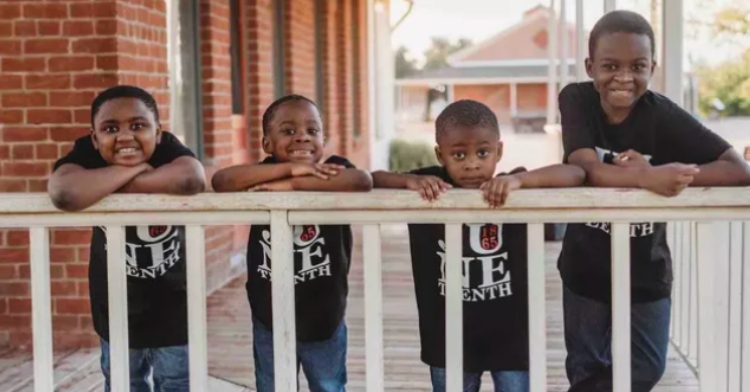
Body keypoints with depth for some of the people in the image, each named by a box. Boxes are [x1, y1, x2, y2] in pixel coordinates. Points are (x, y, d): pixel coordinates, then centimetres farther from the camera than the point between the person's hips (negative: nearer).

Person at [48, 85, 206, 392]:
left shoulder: (168, 149, -19)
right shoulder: (86, 155, -19)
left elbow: (192, 180, -43)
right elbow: (65, 194, -43)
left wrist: (120, 188, -33)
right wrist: (134, 169, -32)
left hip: (173, 310, -1)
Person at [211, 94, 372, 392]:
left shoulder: (333, 170, -10)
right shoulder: (265, 175, -7)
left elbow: (362, 181, -33)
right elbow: (221, 181, -26)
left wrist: (290, 185, -32)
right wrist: (289, 168, -31)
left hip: (324, 319, -1)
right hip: (269, 319, 1)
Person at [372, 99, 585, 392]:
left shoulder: (512, 191, -12)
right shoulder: (433, 186, -8)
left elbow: (576, 174, -19)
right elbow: (371, 180, -9)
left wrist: (519, 178, -34)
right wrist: (411, 181, -29)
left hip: (510, 336, -1)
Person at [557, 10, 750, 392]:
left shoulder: (663, 114, -17)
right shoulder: (576, 100, -14)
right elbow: (585, 169, -28)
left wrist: (653, 173, -33)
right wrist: (650, 178, -45)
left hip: (646, 273, 0)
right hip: (586, 270, 0)